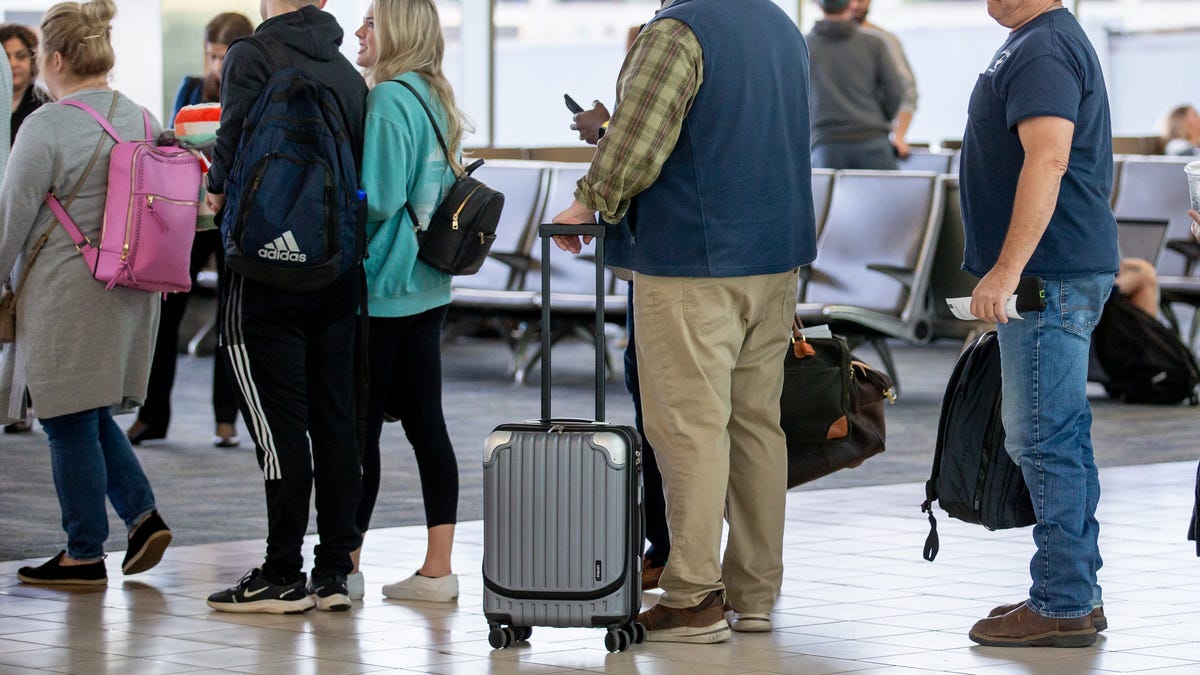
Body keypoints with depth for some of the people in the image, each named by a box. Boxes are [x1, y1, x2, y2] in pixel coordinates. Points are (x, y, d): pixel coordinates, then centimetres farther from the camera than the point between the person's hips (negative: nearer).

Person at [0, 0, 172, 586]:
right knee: (94, 416, 19)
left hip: (65, 293, -7)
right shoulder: (141, 120, 8)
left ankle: (84, 555, 8)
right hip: (130, 293, 7)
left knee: (71, 424, 2)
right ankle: (143, 514, 7)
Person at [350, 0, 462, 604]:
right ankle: (438, 569, 9)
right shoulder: (434, 100, 12)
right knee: (425, 423, 8)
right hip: (428, 287, 9)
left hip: (381, 287, -9)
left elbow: (378, 197, -21)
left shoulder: (387, 101, -15)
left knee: (358, 429, -2)